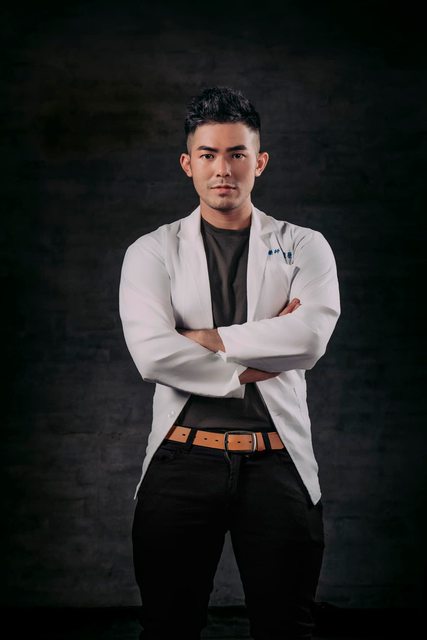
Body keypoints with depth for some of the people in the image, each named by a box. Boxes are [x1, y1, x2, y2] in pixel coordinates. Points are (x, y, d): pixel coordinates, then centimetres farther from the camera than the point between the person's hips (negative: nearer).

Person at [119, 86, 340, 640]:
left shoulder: (304, 247, 8)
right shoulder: (153, 252, 7)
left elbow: (311, 337, -12)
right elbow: (152, 353, -10)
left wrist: (207, 338, -9)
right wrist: (252, 366, -10)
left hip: (277, 465, 0)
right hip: (183, 462, 0)